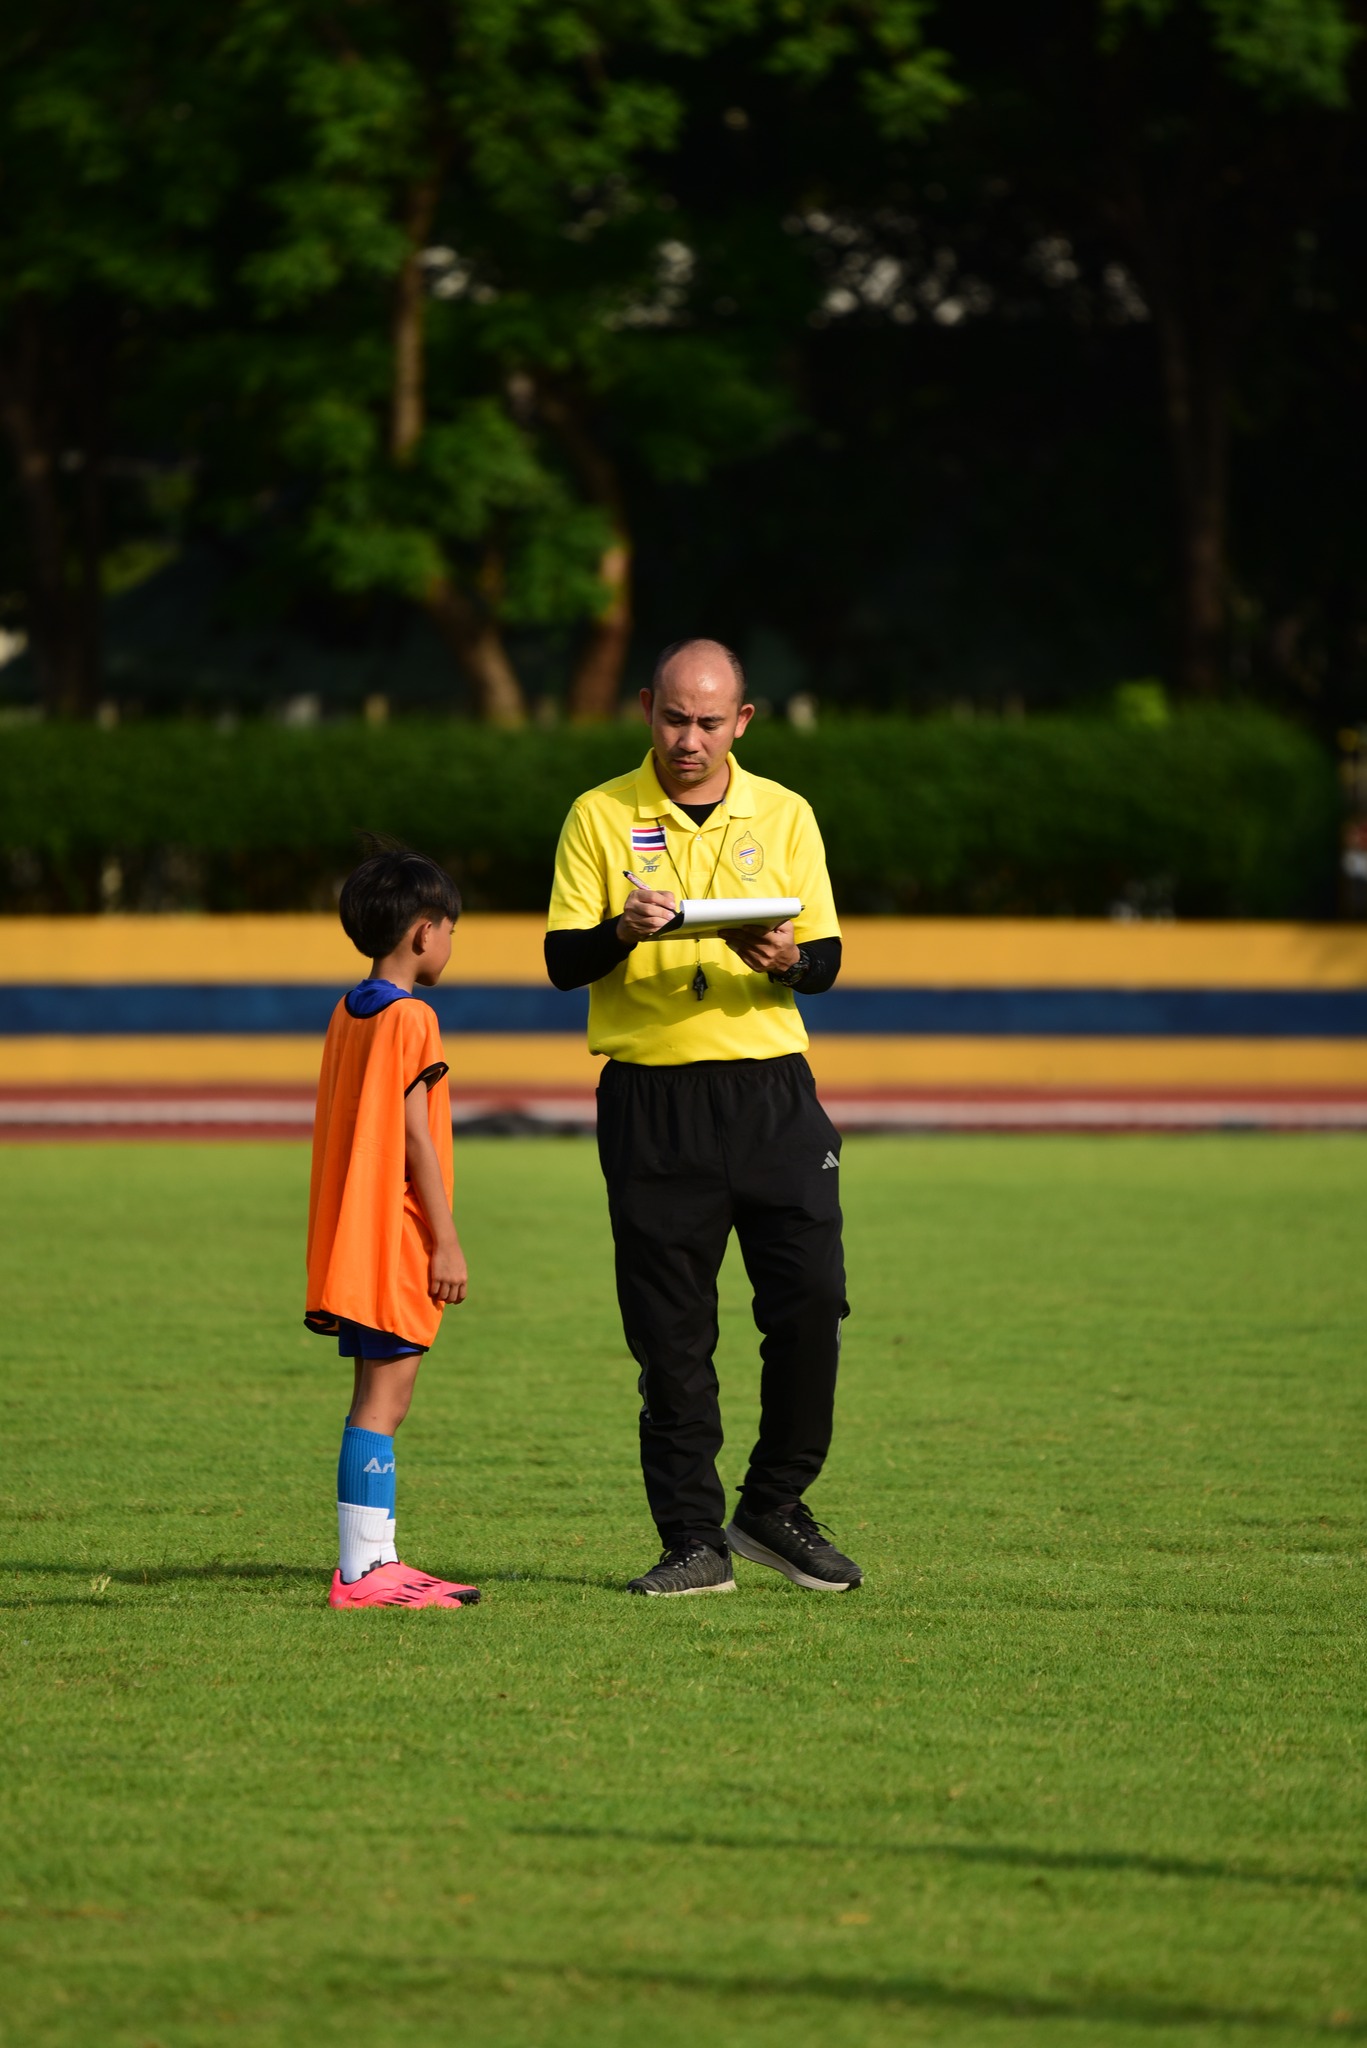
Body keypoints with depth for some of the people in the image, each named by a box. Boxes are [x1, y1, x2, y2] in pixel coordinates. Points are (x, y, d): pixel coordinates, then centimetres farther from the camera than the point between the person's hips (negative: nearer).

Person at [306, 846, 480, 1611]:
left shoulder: (347, 1015, 14)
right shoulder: (410, 1019, -12)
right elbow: (416, 1137, -15)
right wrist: (447, 1240, -13)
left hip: (354, 1240, 9)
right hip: (396, 1239, -9)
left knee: (384, 1399, 12)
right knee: (383, 1398, -9)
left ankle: (375, 1560, 14)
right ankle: (363, 1570, -11)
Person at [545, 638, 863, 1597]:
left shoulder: (783, 816, 9)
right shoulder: (600, 817, 4)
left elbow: (827, 962, 8)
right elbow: (563, 961, 0)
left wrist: (787, 960, -15)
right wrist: (622, 931, -20)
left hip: (771, 1087, 2)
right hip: (651, 1103, -2)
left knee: (811, 1303, -5)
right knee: (671, 1336, -1)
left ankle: (774, 1508, 11)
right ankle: (693, 1539, 4)